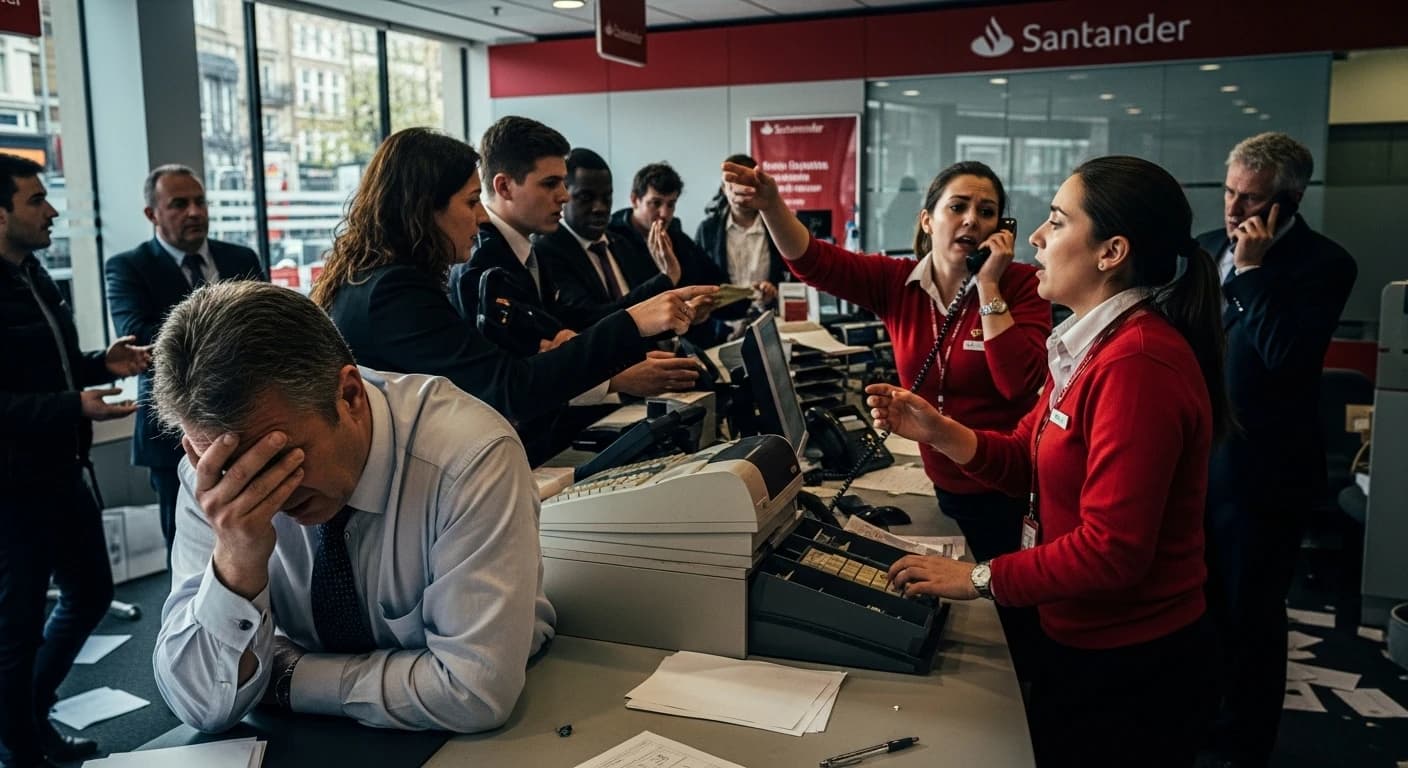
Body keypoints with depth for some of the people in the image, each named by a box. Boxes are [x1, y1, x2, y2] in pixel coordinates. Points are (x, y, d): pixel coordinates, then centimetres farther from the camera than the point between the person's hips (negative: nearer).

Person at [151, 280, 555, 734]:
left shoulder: (470, 455, -27)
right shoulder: (215, 474, -15)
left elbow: (476, 694, -27)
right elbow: (200, 705, -13)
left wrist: (284, 676, -17)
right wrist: (236, 563, -30)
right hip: (315, 736, 3)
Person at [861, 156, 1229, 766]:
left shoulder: (1137, 362, -27)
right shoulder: (1098, 343, 6)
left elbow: (1112, 549, -28)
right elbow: (1029, 460, 7)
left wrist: (980, 578, -20)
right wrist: (938, 432, -8)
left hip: (1130, 668, -9)